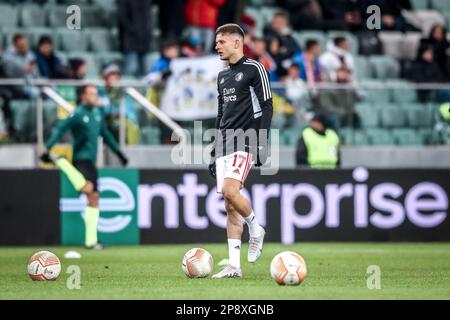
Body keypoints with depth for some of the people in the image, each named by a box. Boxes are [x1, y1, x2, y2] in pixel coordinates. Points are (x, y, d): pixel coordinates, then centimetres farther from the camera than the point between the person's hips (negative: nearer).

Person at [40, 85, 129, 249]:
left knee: (94, 199, 6)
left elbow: (105, 134, 26)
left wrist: (119, 153, 28)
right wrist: (47, 149, -26)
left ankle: (91, 240, 8)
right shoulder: (78, 114, -10)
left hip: (91, 161, 8)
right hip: (81, 158, -8)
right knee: (87, 189, -31)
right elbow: (60, 130, -15)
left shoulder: (96, 113, 14)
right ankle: (61, 163, -8)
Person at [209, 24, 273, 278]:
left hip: (245, 139, -8)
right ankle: (234, 266, 1)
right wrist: (215, 152, 21)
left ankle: (256, 229, 3)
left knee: (230, 191, -25)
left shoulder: (254, 69, -3)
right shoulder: (223, 76, 20)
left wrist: (261, 143, -16)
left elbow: (266, 106, -7)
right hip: (225, 142, 8)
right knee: (230, 205, 2)